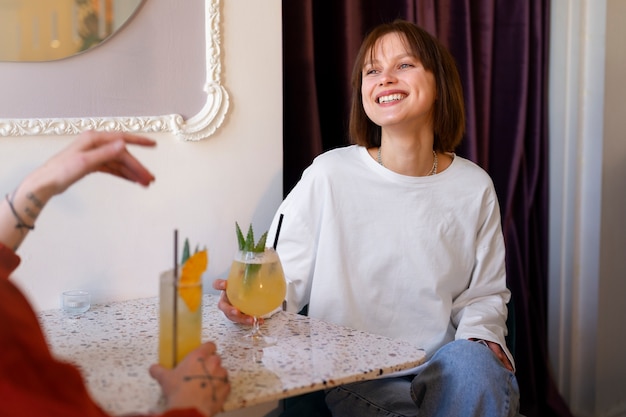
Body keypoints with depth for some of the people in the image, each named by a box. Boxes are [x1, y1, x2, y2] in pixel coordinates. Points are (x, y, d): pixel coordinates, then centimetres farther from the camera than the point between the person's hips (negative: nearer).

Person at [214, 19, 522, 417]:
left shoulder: (474, 187, 5)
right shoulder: (329, 175, -4)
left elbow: (482, 294, 14)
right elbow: (287, 277, -2)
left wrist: (480, 336, -6)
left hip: (442, 369, 3)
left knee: (473, 365, -31)